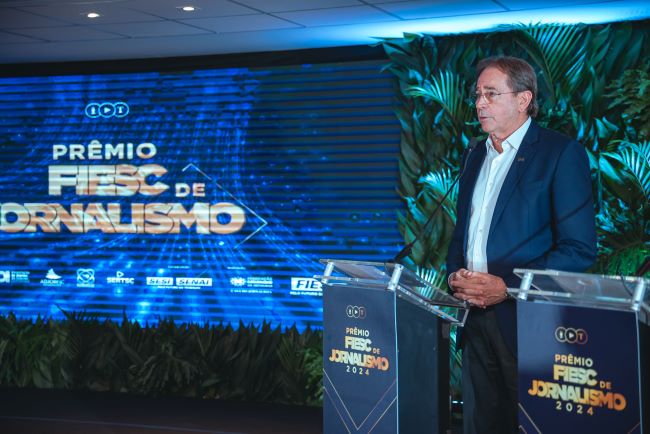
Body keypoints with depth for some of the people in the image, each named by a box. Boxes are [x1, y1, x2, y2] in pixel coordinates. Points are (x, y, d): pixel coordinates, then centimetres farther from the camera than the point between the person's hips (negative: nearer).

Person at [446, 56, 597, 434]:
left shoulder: (562, 153, -7)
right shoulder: (476, 156, 15)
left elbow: (580, 249, -13)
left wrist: (508, 287, -18)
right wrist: (456, 275, 2)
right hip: (477, 317, 6)